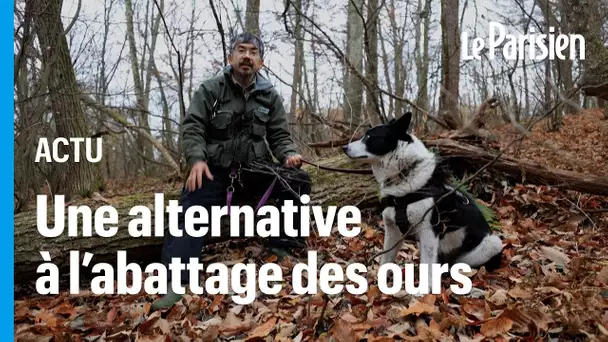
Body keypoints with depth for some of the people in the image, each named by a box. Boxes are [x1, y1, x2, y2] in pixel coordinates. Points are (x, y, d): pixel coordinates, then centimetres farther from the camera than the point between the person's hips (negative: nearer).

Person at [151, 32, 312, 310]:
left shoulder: (270, 97, 7)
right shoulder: (210, 89, 0)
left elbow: (279, 136, 7)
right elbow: (192, 127, -6)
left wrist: (289, 154, -16)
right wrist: (197, 159, -24)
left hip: (256, 170, 3)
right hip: (215, 171, -2)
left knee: (298, 180, -18)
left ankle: (286, 244, -5)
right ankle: (176, 283, -29)